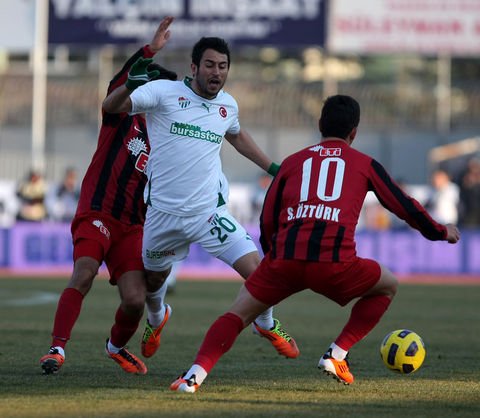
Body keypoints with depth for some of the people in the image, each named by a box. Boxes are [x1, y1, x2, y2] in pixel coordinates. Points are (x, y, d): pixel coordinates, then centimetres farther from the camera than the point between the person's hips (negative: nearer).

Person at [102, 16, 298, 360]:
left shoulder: (228, 105, 4)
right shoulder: (163, 92, -10)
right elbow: (110, 107, -19)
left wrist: (274, 168, 28)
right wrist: (131, 83, -39)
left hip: (210, 212, 1)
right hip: (163, 213, -1)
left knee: (258, 271, -13)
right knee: (153, 279, 20)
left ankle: (267, 325, 18)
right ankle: (156, 319, 57)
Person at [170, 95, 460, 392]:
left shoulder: (292, 162, 23)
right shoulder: (364, 164, 19)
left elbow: (267, 223, 22)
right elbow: (404, 206, 25)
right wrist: (441, 232, 42)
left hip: (284, 257, 2)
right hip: (334, 265, -2)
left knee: (239, 313, 17)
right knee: (388, 286, 25)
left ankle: (195, 375, -5)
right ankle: (337, 355, 17)